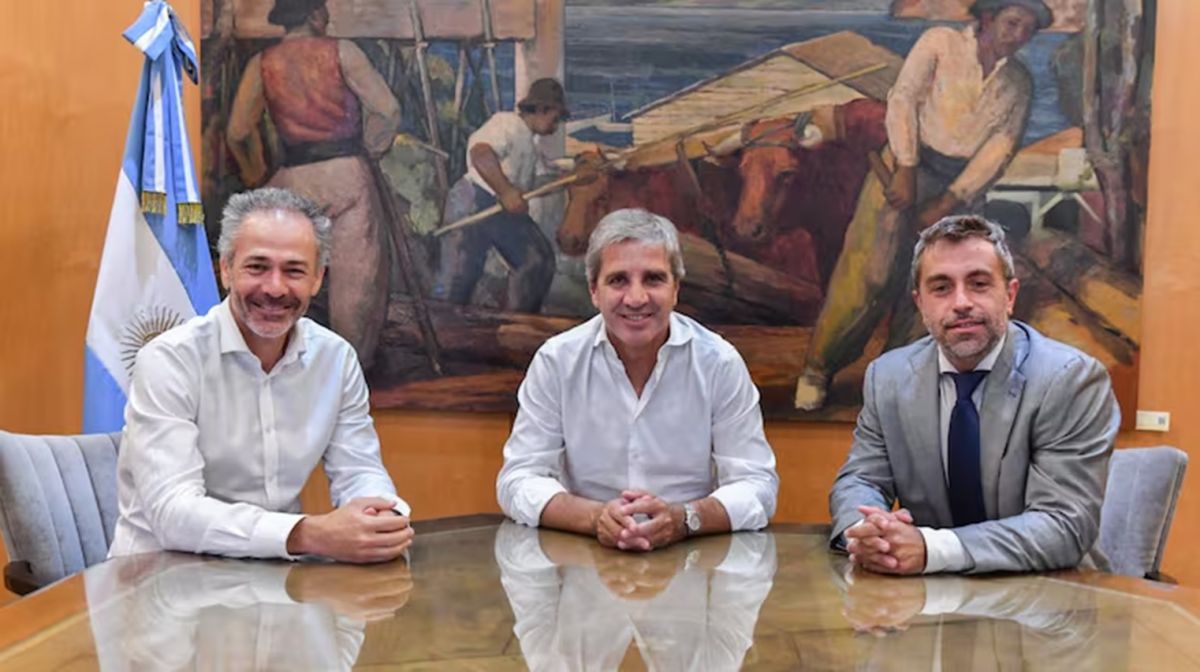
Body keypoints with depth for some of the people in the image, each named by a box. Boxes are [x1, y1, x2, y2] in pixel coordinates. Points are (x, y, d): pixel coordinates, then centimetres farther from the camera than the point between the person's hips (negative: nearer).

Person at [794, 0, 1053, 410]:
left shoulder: (1019, 83, 7)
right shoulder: (941, 42, -2)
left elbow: (1000, 150, -1)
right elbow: (903, 98, -11)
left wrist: (946, 204, -11)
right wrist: (906, 171, -20)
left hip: (963, 184, 4)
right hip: (906, 166, -4)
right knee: (868, 276, -8)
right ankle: (817, 368, 5)